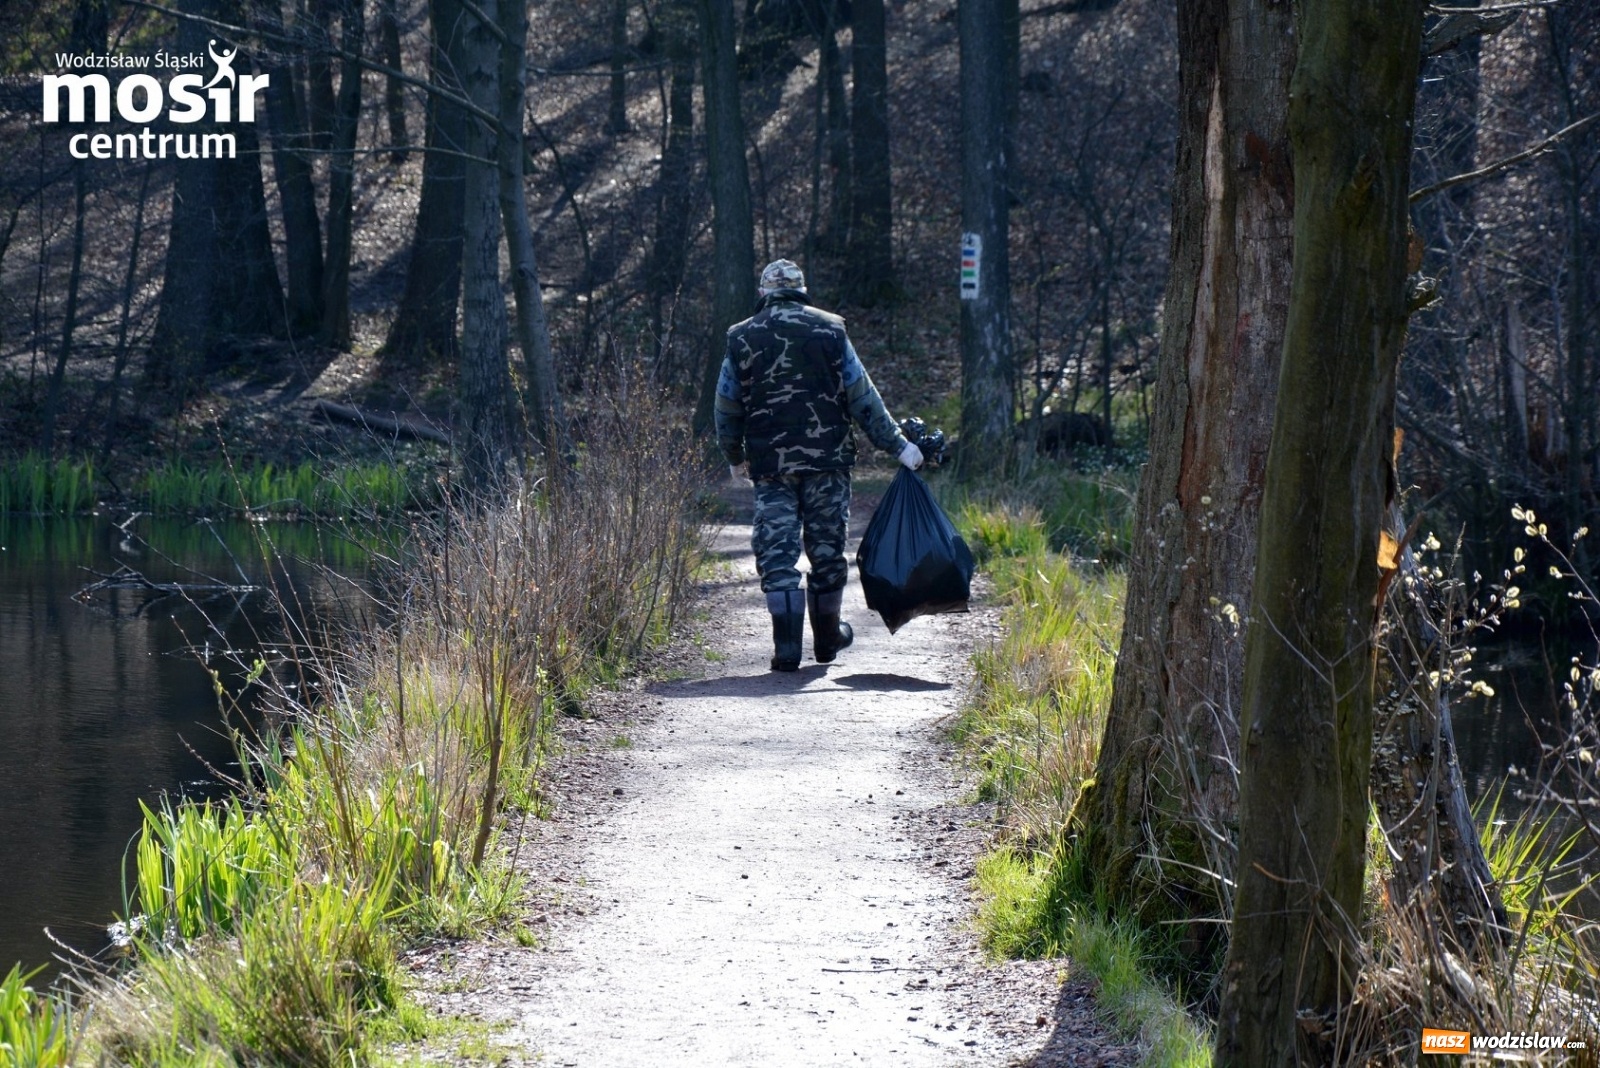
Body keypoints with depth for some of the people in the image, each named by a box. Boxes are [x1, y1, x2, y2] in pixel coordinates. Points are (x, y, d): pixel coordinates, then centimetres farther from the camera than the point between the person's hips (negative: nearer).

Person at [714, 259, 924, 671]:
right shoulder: (829, 331, 2)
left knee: (777, 553, 0)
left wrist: (735, 458, 26)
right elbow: (862, 398, 0)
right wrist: (898, 445, 6)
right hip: (826, 460, 0)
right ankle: (827, 637, 23)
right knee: (827, 547, 12)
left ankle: (787, 646, -9)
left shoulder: (742, 339, 5)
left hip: (770, 465, 0)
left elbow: (726, 409, 10)